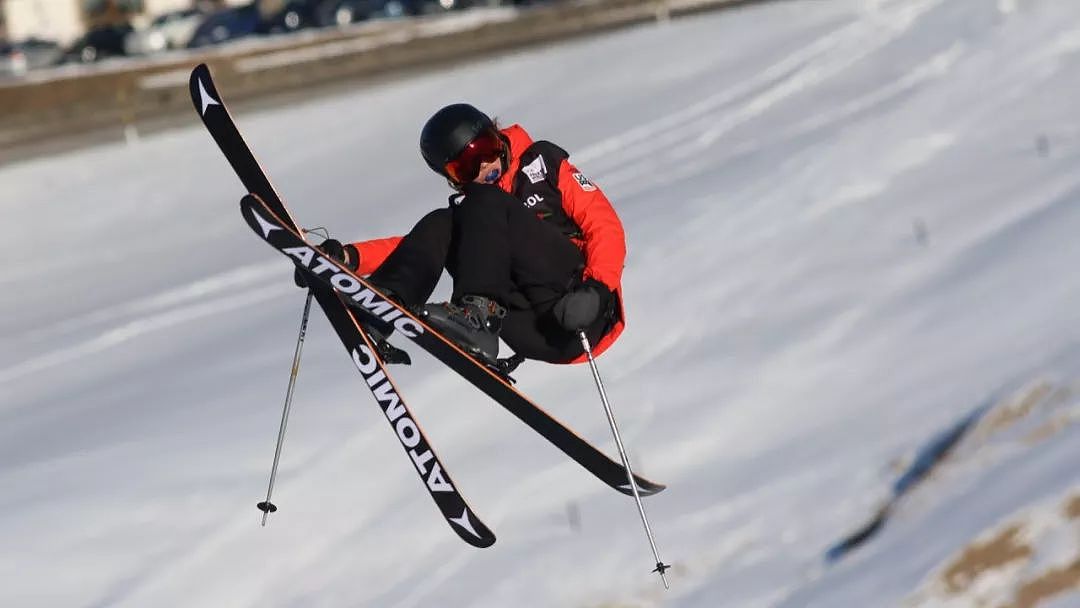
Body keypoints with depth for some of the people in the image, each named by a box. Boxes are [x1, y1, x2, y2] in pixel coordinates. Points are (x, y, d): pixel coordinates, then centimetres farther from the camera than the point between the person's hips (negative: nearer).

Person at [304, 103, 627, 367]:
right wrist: (351, 256, -4)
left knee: (485, 205, -17)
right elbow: (421, 246, 13)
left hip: (583, 311, -4)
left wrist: (597, 286, -17)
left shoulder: (544, 165, 13)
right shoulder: (467, 207, 25)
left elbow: (605, 226, 3)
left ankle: (477, 315, -39)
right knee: (439, 227, -6)